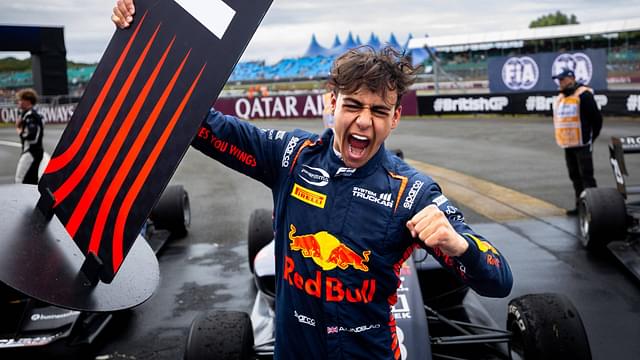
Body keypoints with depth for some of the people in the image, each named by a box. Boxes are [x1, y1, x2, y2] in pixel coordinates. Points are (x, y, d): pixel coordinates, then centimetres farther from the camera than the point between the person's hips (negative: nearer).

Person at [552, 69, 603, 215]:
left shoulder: (583, 95, -11)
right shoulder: (560, 97, 13)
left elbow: (596, 118, -10)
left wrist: (591, 138, -4)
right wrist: (564, 138, 15)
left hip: (582, 144, -8)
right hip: (568, 145, 8)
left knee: (586, 176, -6)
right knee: (575, 176, 12)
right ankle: (580, 205, 20)